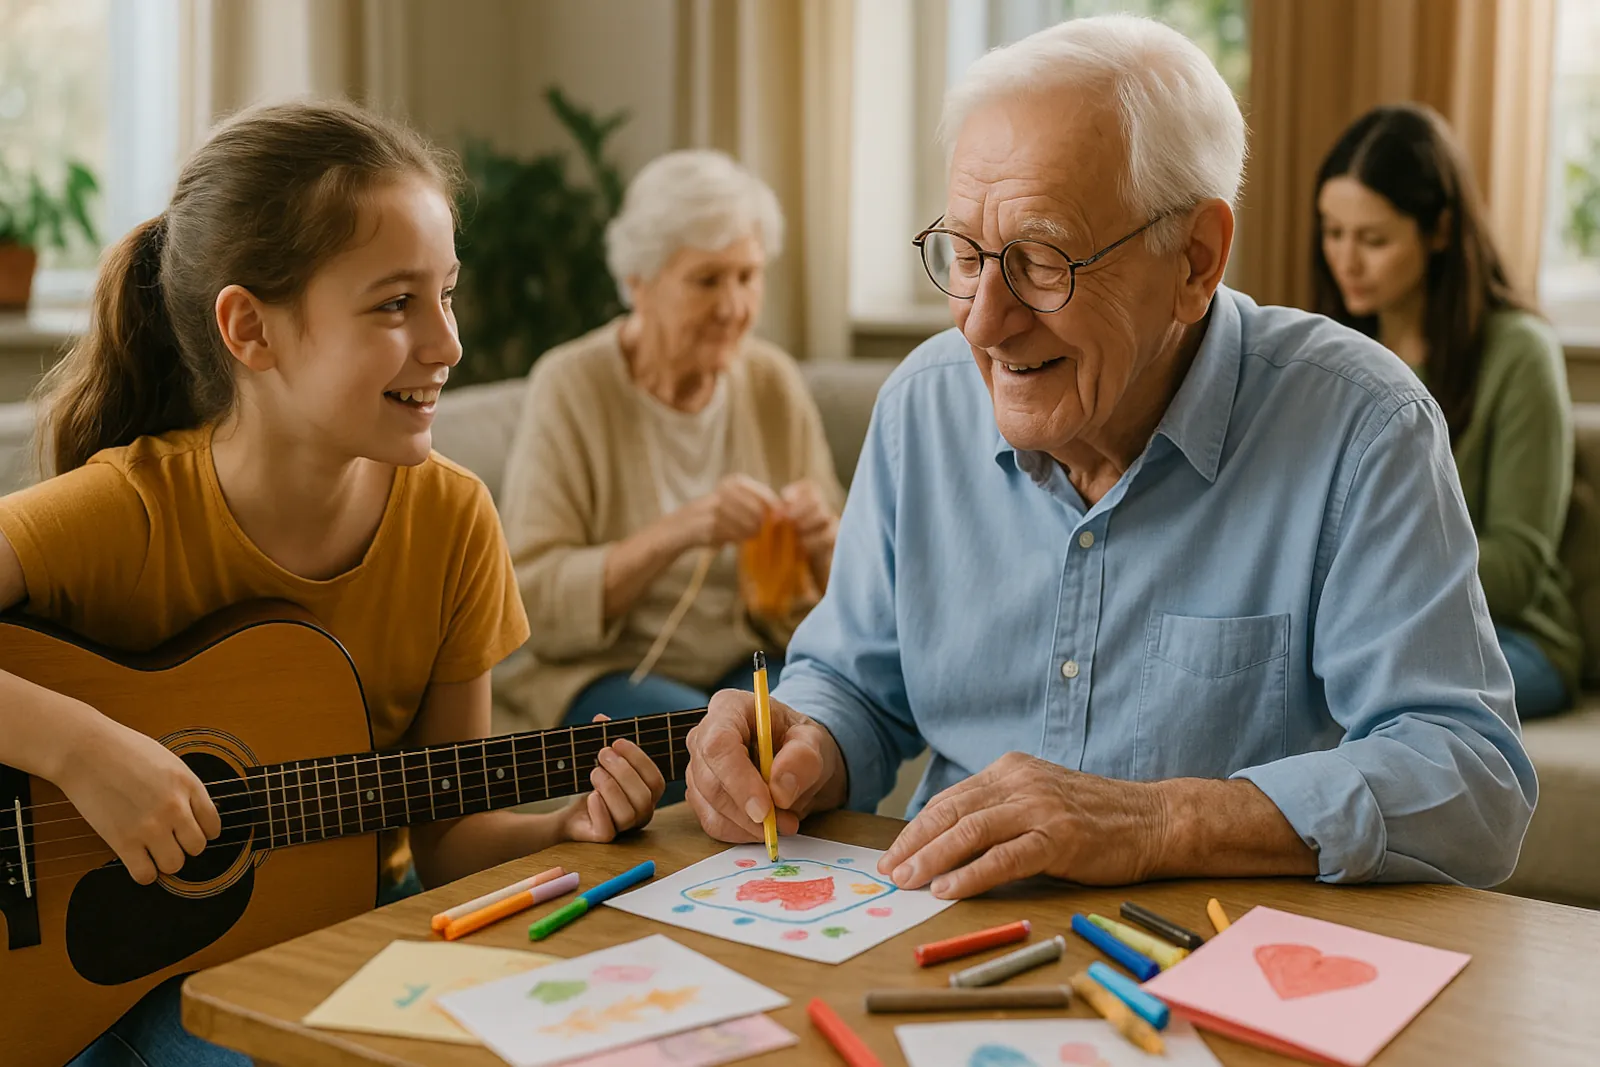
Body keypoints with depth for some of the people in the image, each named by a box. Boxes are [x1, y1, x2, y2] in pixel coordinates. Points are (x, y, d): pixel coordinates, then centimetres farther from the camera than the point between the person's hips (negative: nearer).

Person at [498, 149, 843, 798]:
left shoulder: (773, 383, 3)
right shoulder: (571, 385, -8)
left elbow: (843, 604, 7)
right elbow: (534, 601, -16)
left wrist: (820, 544, -17)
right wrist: (676, 534, -28)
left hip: (754, 661, 3)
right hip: (610, 670, -3)